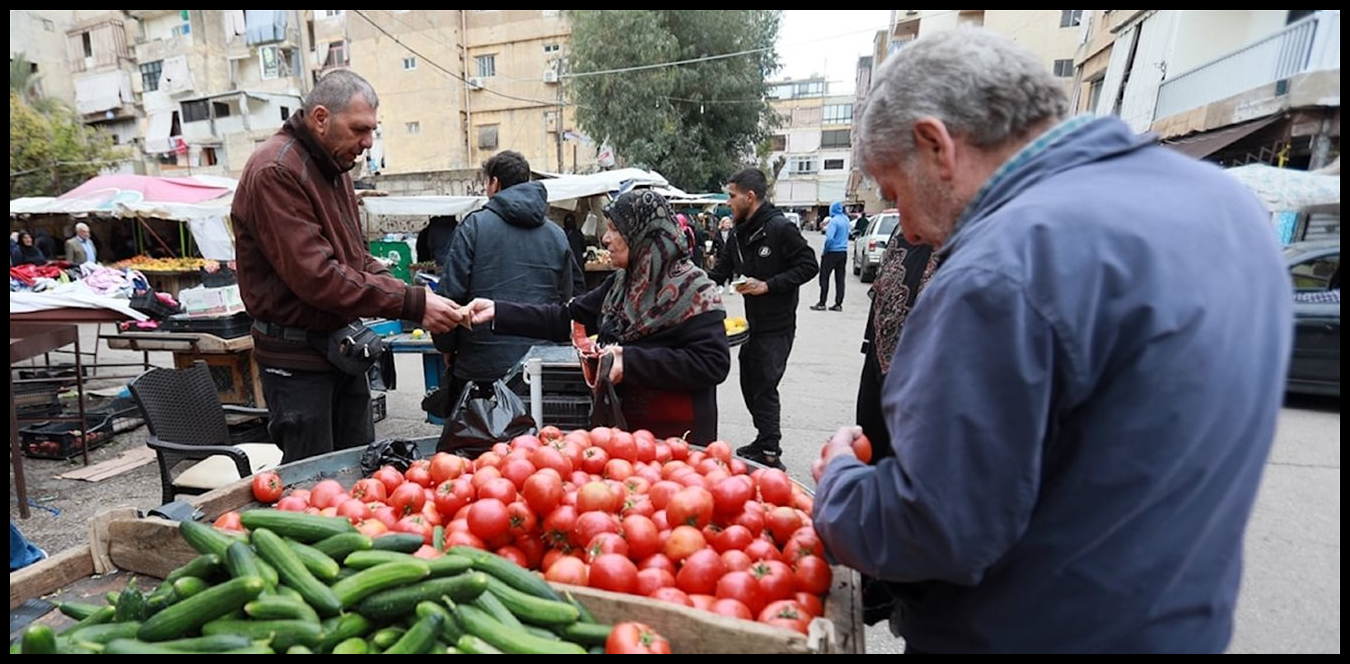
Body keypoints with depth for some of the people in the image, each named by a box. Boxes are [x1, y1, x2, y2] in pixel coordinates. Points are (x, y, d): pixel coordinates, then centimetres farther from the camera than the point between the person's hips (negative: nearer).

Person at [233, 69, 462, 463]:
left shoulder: (333, 167, 13)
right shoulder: (276, 171, -18)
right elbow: (316, 275, -26)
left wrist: (412, 295, -3)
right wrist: (412, 304, -26)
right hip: (297, 355, -9)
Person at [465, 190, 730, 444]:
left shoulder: (693, 290, -15)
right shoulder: (621, 283, 9)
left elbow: (713, 362, -24)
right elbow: (567, 318, 9)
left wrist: (631, 361, -26)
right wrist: (498, 311, 0)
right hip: (623, 427, 7)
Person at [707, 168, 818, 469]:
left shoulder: (780, 228, -15)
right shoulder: (738, 232, 9)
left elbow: (808, 265, -16)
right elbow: (720, 272, 16)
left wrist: (768, 285, -21)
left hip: (776, 326, -8)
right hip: (752, 323, 8)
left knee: (764, 386, -5)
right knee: (750, 385, 15)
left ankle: (770, 454, 6)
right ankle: (764, 441, 31)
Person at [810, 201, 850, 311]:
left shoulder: (834, 221, -17)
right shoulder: (846, 220, 7)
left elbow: (830, 238, -25)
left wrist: (824, 250, -12)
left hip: (832, 253, -7)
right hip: (843, 252, 7)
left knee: (824, 278, 0)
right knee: (840, 279, 8)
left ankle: (822, 303, 0)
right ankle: (838, 304, 10)